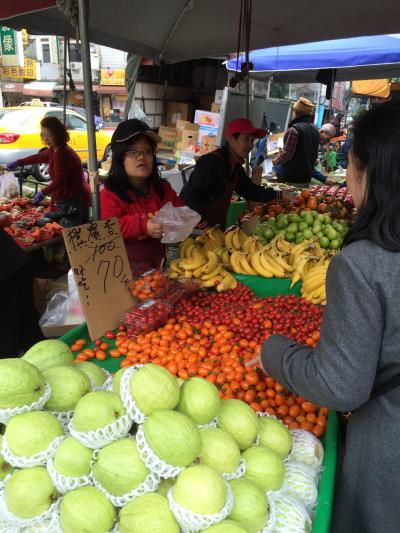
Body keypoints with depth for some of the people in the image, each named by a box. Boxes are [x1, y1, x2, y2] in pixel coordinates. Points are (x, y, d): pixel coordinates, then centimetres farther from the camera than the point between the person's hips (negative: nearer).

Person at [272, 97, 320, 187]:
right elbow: (315, 156, 16)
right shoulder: (315, 130, 11)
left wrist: (275, 161, 0)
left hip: (291, 179, -8)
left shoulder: (294, 129, -15)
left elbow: (286, 154, -17)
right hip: (307, 178, 8)